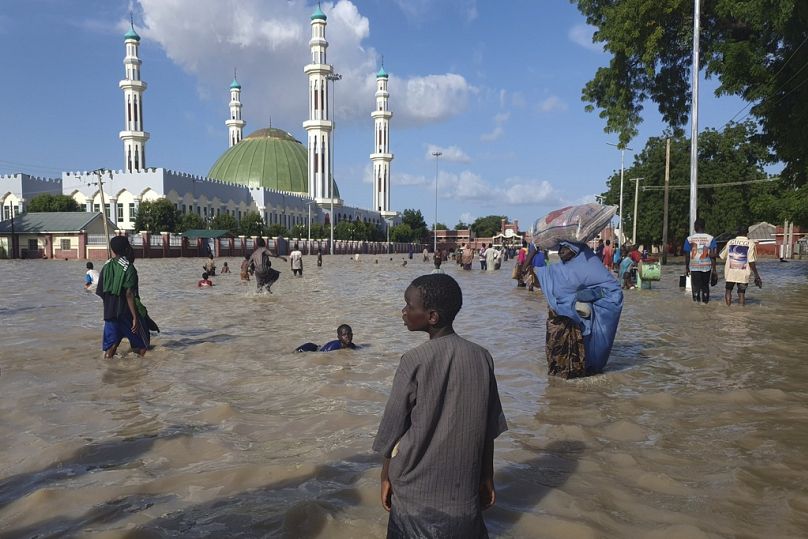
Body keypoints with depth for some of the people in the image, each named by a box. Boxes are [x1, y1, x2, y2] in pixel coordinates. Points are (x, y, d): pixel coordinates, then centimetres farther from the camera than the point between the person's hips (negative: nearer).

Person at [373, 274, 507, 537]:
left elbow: (393, 429, -9)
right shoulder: (481, 357, -8)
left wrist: (386, 477, 6)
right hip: (463, 487, 3)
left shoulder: (414, 361, -18)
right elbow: (489, 429, 0)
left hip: (417, 488, -3)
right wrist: (487, 478, 12)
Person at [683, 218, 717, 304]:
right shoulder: (710, 238, -1)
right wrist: (714, 269, 0)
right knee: (705, 287, 14)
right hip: (707, 267, 1)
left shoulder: (689, 239, -1)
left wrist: (686, 268, 10)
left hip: (694, 267, -1)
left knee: (696, 287, 2)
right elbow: (712, 255, -4)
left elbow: (687, 256, 0)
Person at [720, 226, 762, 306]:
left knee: (728, 290, 15)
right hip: (744, 274, -1)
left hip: (730, 272, 1)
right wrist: (756, 275, -3)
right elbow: (751, 261, -10)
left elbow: (722, 256, 13)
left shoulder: (730, 242, 2)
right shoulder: (750, 243, -5)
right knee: (742, 293, 8)